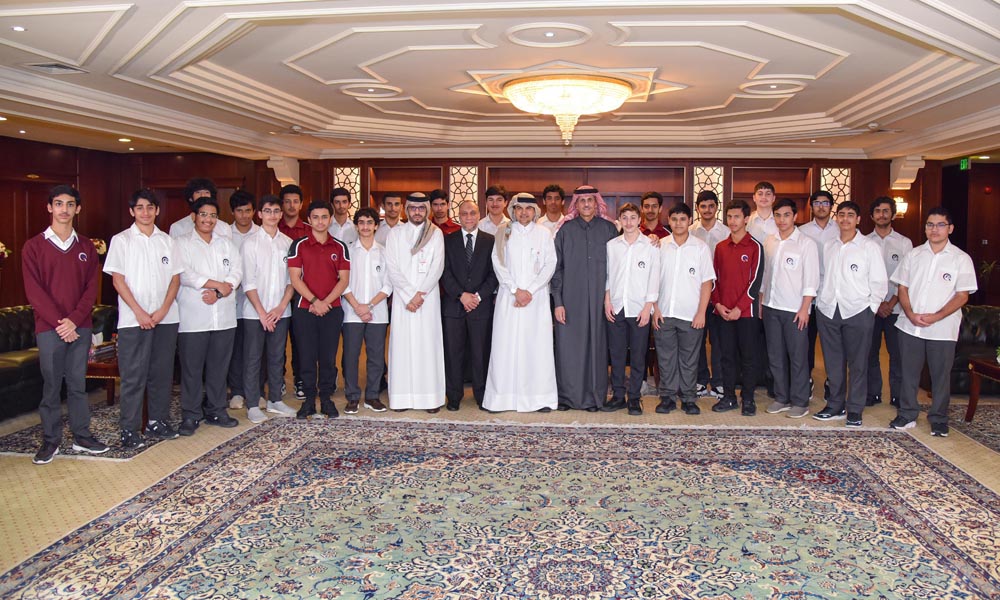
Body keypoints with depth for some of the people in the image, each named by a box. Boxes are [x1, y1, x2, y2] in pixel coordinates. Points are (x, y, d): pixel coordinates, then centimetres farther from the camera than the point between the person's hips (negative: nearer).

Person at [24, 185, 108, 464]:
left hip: (80, 327, 2)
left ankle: (82, 436, 17)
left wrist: (74, 320, -10)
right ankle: (50, 440, 13)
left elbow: (91, 288, 3)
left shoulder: (86, 247, 9)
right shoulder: (34, 246, 1)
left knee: (78, 384, 8)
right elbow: (33, 291, -5)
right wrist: (59, 322, -13)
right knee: (51, 385, 3)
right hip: (49, 328, -2)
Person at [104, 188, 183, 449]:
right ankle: (129, 429, 6)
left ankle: (158, 421, 19)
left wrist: (163, 309, -6)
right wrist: (139, 312, -11)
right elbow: (118, 280, -3)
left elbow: (175, 278, 7)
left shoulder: (166, 240, 10)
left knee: (162, 372, 8)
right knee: (133, 375, -1)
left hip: (166, 317, 3)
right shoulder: (122, 240, 2)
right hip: (133, 319, -3)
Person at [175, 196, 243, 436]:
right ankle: (191, 415, 9)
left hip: (224, 315, 4)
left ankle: (216, 411, 20)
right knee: (192, 367, -1)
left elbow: (237, 272, 4)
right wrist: (218, 284, -10)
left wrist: (219, 293, -12)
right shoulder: (183, 243, 4)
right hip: (193, 316, -4)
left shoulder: (226, 243, 15)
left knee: (219, 366, 9)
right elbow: (184, 275, -10)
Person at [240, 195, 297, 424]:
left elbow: (292, 278, 5)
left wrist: (281, 307, -6)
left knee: (277, 357, 11)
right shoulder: (251, 242, -3)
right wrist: (262, 312, -12)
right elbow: (248, 282, -7)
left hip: (281, 312, 3)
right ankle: (253, 405, 10)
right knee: (253, 359, 2)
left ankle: (275, 400, 22)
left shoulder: (288, 243, 6)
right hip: (254, 312, -3)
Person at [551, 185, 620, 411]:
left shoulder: (609, 229, 6)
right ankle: (567, 395, 12)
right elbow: (556, 267, 3)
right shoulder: (566, 230, 5)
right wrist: (558, 302, -3)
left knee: (596, 345, 3)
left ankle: (594, 396, 13)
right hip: (571, 298, 0)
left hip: (598, 299, 0)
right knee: (568, 346, 0)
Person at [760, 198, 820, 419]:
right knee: (775, 355, 10)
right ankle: (782, 398, 21)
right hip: (771, 307, 5)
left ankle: (800, 402, 10)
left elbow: (811, 279, -8)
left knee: (797, 357, 0)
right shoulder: (769, 242, 10)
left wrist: (804, 308, -13)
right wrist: (761, 302, 12)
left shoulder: (806, 243, -5)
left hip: (795, 309, -5)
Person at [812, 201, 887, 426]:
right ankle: (835, 405, 20)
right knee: (833, 361, 9)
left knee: (857, 363, 2)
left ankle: (855, 409, 12)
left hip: (857, 312, -4)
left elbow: (879, 282, -1)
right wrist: (820, 301, 4)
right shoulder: (828, 247, 12)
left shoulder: (869, 247, 0)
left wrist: (870, 309, -4)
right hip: (828, 311, 4)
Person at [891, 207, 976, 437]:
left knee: (941, 375, 6)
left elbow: (962, 295, -5)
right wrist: (910, 314, -9)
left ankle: (939, 419, 19)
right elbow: (902, 288, 7)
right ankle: (907, 414, 21)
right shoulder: (913, 255, 8)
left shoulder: (961, 259, -1)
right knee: (909, 372, 9)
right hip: (910, 326, 2)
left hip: (942, 329, -2)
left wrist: (936, 317, -16)